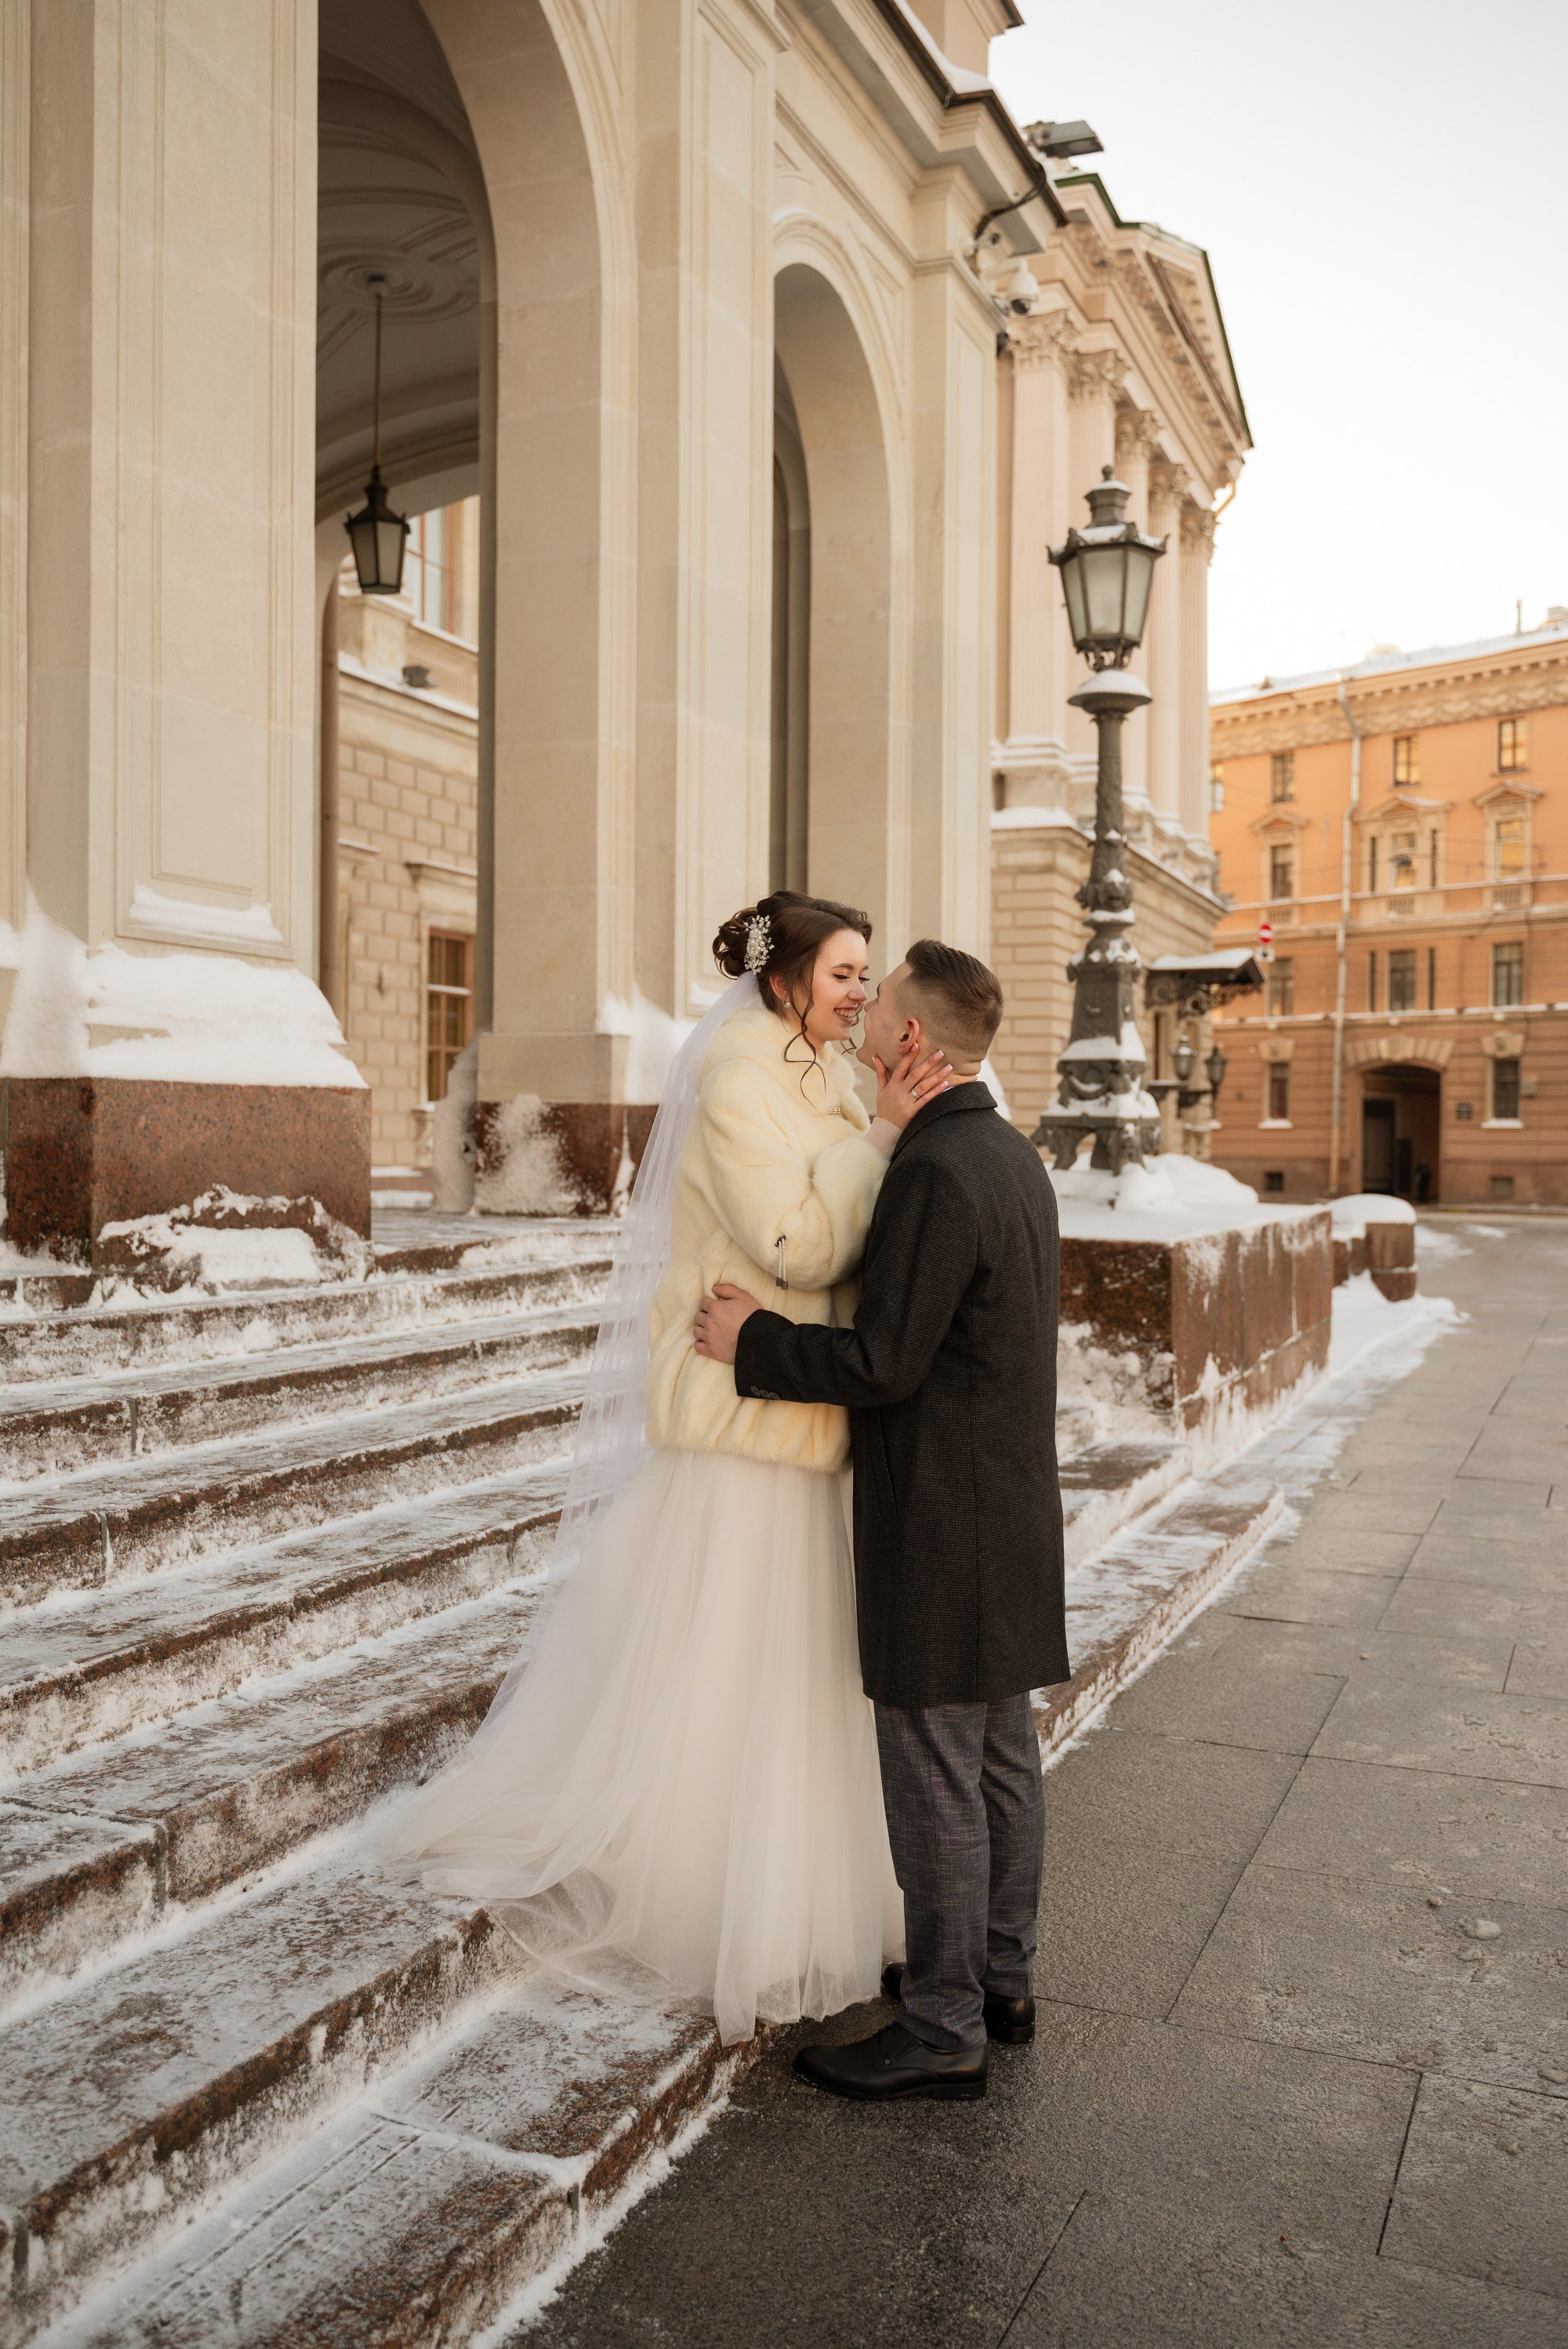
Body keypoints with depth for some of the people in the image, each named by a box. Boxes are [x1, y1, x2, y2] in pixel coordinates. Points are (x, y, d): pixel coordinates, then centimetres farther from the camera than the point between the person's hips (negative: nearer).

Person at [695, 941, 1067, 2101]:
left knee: (935, 1777, 2)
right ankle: (1000, 1975, 33)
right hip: (1012, 1509, 10)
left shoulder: (936, 1172, -22)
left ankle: (942, 2030, 15)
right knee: (1002, 1756, 18)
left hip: (941, 1526, -10)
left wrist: (752, 1342, -10)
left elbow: (881, 1364, -22)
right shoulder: (1014, 1155, 9)